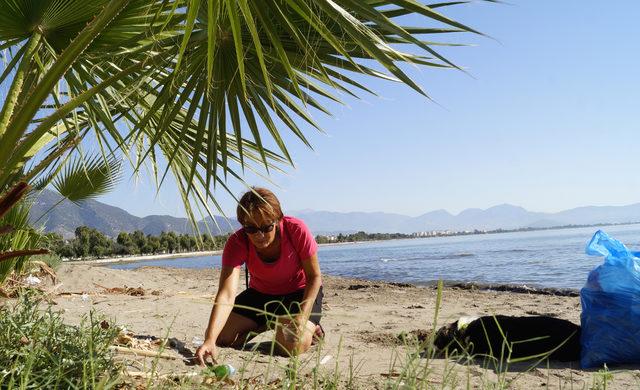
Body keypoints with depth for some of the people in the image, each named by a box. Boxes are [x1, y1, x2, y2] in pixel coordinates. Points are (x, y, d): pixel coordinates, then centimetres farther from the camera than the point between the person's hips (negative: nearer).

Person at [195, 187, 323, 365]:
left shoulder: (296, 230, -30)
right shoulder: (237, 243, -27)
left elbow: (315, 277, -17)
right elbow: (226, 295, -37)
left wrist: (302, 318, -30)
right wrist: (210, 341, -51)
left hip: (300, 291, -3)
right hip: (260, 293, 4)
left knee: (293, 345, -29)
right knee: (221, 337, -6)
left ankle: (312, 328, 7)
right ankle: (267, 324, 19)